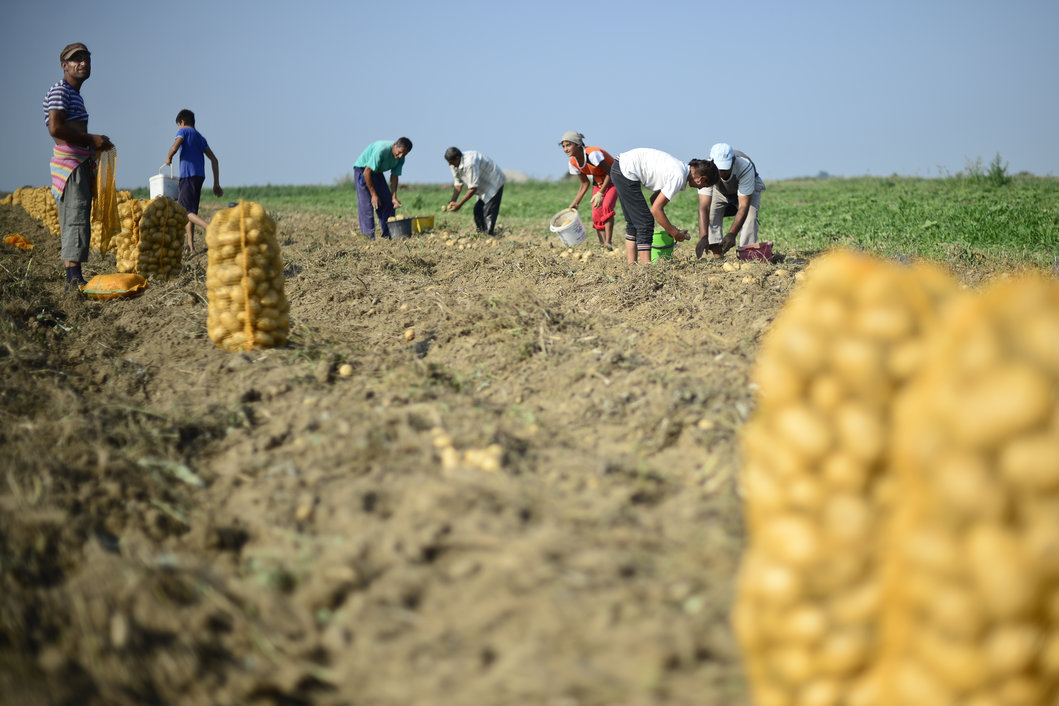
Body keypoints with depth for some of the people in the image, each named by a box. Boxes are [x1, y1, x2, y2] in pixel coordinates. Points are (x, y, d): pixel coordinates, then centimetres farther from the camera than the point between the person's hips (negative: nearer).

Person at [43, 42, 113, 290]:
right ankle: (74, 278, -21)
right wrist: (91, 139, -15)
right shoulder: (60, 91, -6)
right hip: (69, 165, -10)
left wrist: (95, 143, 13)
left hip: (81, 165, 10)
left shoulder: (75, 94, 24)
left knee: (73, 222, 9)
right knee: (76, 220, -16)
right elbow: (55, 128, -19)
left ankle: (73, 278, 10)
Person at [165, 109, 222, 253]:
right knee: (191, 210, 13)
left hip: (188, 175, -8)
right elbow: (214, 160, 16)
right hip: (200, 176, 8)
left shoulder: (184, 131, 2)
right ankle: (190, 246, 10)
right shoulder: (200, 137, 21)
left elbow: (175, 147, -18)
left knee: (185, 211, -11)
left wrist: (169, 158, 4)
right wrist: (216, 184, 15)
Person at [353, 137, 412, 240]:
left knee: (387, 202, 0)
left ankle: (387, 235, 5)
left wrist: (394, 197, -14)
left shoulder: (400, 159, -13)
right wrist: (374, 194, -26)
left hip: (377, 172, 7)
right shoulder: (381, 150, -36)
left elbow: (394, 177, -4)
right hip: (362, 169, -7)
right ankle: (370, 237, -15)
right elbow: (367, 173, -31)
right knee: (366, 204, -15)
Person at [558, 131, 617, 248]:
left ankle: (608, 243, -23)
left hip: (613, 180, -7)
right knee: (597, 216, -4)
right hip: (598, 182, 7)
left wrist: (600, 193, -29)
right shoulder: (573, 163, -9)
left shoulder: (593, 154, -32)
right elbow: (584, 183, 5)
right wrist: (575, 203, 2)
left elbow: (610, 173, -25)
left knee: (606, 207, -28)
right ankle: (602, 245, 3)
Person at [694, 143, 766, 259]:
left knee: (749, 217, -25)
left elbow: (743, 206, -43)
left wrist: (731, 234, -54)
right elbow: (704, 207, -42)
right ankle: (717, 257, -13)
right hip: (719, 191, 2)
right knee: (711, 214, -20)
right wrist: (703, 237, -54)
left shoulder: (745, 167, -43)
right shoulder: (707, 170, -38)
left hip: (747, 190, -2)